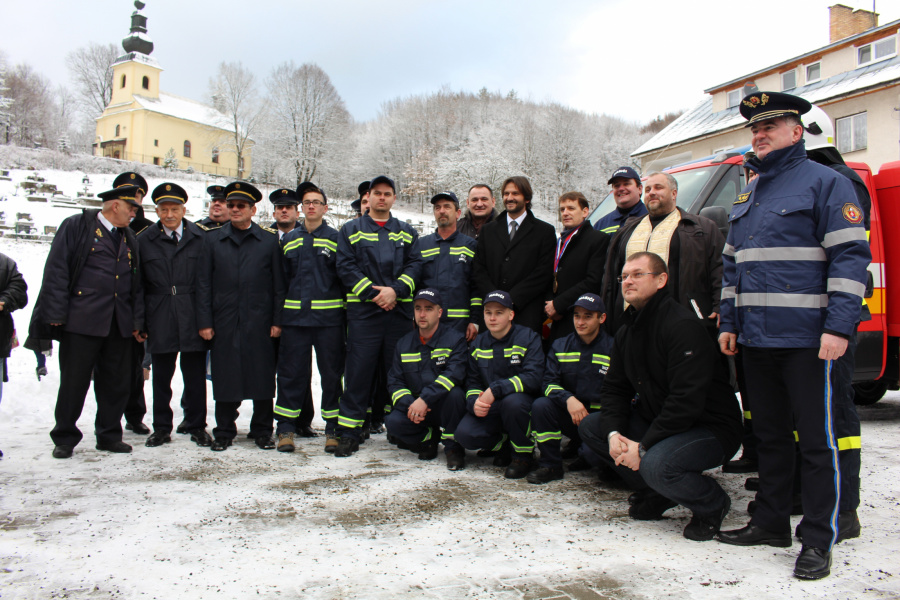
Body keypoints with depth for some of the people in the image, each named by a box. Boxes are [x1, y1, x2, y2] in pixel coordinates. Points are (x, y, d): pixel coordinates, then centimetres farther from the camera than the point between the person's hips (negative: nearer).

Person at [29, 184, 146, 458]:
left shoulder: (129, 238, 17)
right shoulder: (76, 226, 0)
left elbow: (137, 284, 17)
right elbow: (56, 271, -5)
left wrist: (137, 322, 10)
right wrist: (56, 315, -11)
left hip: (120, 325, 5)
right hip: (81, 321, -5)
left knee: (116, 383, 8)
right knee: (74, 382, 2)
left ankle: (109, 435, 21)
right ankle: (64, 438, 16)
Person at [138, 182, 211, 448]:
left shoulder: (200, 237, 3)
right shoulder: (144, 240, 6)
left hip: (192, 320, -1)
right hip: (159, 321, 1)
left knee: (195, 376, 5)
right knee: (161, 376, 9)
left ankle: (196, 426, 19)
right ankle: (161, 428, 22)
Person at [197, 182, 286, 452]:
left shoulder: (269, 240, 7)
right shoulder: (212, 239, 11)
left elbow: (279, 284, 4)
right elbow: (204, 284, 7)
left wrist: (277, 321, -3)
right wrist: (204, 322, -1)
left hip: (259, 323, -1)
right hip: (224, 322, 1)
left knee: (262, 377, 3)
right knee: (225, 378, 5)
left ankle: (262, 431, 17)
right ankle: (224, 432, 18)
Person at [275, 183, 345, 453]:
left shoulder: (336, 239, 5)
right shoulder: (289, 239, 13)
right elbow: (282, 277, 14)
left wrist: (346, 311, -4)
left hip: (329, 317, -2)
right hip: (294, 317, 2)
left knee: (331, 374, 3)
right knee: (291, 372, 4)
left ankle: (333, 429, 14)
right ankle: (286, 429, 13)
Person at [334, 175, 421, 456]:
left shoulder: (407, 233, 16)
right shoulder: (351, 230, 10)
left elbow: (415, 265, 5)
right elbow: (346, 267, -1)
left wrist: (395, 290, -12)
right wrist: (372, 292, -12)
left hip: (400, 310, 2)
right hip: (362, 311, -2)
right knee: (359, 370, -3)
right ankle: (349, 431, 5)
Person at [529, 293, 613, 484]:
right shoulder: (560, 346, 7)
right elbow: (549, 382, -2)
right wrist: (568, 399, -24)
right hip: (569, 416, 2)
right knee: (540, 405, -26)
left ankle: (584, 455, 9)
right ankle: (550, 466, -9)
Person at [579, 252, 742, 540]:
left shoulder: (683, 325, -21)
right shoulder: (627, 331, 6)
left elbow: (687, 400, -28)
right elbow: (614, 388, 7)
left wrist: (644, 446, -26)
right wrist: (614, 433, -12)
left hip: (710, 428, -8)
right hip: (655, 420, 8)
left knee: (656, 463, -35)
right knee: (590, 427, -2)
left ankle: (713, 503, -1)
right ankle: (657, 492, 9)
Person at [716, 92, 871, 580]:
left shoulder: (826, 183, -2)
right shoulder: (747, 196, 19)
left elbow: (850, 257, -10)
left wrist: (838, 327, -17)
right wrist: (728, 322, 14)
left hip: (807, 338, -7)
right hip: (756, 339, 7)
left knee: (817, 439, 1)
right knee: (769, 434, 14)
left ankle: (818, 541, 10)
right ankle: (770, 523, 26)